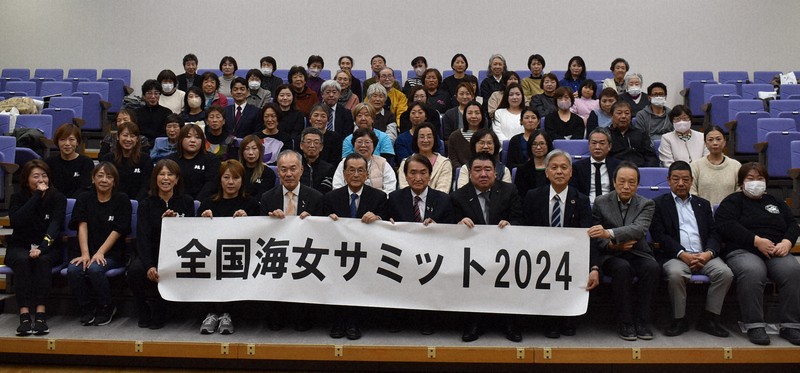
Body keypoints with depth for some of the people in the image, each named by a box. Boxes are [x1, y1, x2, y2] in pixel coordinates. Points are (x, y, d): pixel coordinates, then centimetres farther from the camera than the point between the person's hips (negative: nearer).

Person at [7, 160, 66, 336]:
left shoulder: (57, 197, 1)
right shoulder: (17, 197, 5)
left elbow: (55, 224, -14)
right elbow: (15, 221, -15)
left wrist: (42, 247, -31)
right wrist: (37, 196, -17)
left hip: (48, 247, -1)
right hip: (19, 247, 1)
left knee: (43, 260, -34)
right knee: (22, 260, -32)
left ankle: (41, 313, -40)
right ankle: (25, 316, -41)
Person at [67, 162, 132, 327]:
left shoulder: (122, 200, 1)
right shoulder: (84, 199, 10)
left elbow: (117, 231, -6)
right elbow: (82, 226, -3)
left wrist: (100, 253, -17)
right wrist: (85, 254, -16)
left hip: (112, 253, -3)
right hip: (87, 251, 3)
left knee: (94, 268, -31)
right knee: (73, 270, -26)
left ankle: (106, 307, -7)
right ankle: (87, 308, -4)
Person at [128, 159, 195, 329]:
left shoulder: (186, 202, 6)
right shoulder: (146, 204, 4)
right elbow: (143, 237, -8)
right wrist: (149, 266, -24)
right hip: (152, 254, 1)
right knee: (135, 270, -29)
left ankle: (157, 315, -6)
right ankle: (145, 314, -6)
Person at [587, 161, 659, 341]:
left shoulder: (646, 204, 1)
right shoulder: (601, 202, 2)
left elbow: (639, 229, -21)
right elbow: (596, 238, 3)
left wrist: (610, 233, -38)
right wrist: (612, 245, -20)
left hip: (637, 253, 1)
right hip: (611, 255, -1)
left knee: (652, 268, -30)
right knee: (622, 268, -34)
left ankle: (641, 320, -15)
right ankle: (624, 322, -20)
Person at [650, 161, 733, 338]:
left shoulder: (703, 204, 23)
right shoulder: (659, 203, 11)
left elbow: (713, 234, 14)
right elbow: (659, 235, -1)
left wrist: (709, 253, -8)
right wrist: (682, 254, -14)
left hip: (704, 255, 4)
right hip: (676, 256, -3)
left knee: (725, 273, -25)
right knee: (675, 274, -35)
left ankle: (708, 318, -8)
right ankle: (679, 320, -15)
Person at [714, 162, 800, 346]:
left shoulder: (775, 202, 29)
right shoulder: (733, 201, 12)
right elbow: (725, 226, -6)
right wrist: (757, 240, -13)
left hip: (777, 252, 4)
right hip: (742, 251, -4)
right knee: (752, 272, -37)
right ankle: (754, 325, -28)